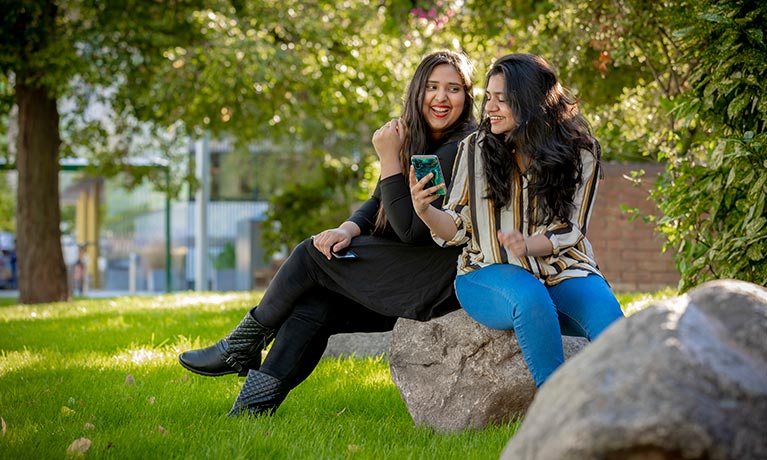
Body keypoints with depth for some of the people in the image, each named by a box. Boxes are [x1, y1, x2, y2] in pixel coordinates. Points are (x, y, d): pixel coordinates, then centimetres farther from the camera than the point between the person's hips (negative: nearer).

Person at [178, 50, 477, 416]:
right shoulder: (416, 139, 14)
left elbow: (410, 229, -21)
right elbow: (378, 204, 11)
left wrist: (389, 159, -21)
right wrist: (347, 230, -10)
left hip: (443, 282, -9)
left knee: (313, 255, -9)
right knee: (315, 303, -7)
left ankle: (244, 346, 11)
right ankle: (254, 406, -8)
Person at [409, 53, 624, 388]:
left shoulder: (580, 153, 2)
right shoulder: (475, 149, 5)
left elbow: (569, 231, 1)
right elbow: (457, 228, 4)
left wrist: (529, 245, -20)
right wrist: (425, 211, -18)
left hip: (560, 270, 1)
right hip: (491, 273, -1)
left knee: (603, 309, -32)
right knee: (530, 296, -36)